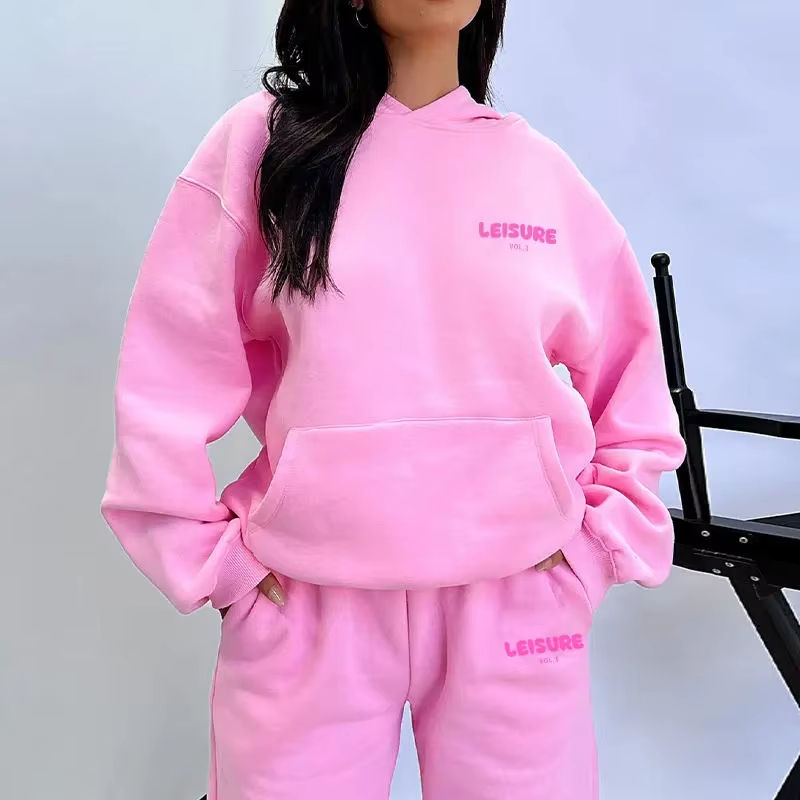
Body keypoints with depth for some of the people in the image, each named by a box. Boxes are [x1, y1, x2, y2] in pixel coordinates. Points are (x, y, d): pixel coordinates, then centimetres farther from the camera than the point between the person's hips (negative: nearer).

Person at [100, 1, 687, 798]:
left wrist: (600, 545, 5)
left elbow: (632, 369, 12)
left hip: (517, 603, 2)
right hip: (304, 607, -1)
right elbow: (168, 375, -1)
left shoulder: (539, 168, 4)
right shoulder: (259, 141, -2)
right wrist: (216, 561, -3)